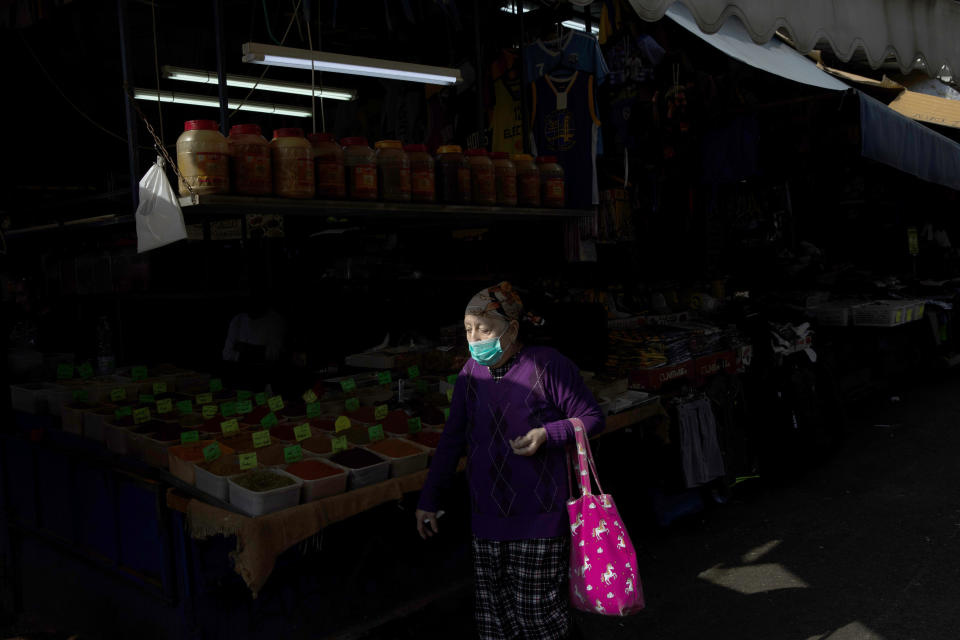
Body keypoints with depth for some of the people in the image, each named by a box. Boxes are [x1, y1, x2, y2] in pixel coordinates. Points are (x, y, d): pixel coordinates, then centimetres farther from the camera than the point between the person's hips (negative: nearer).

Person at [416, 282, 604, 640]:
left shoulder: (546, 365, -9)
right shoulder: (471, 373, 6)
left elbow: (592, 418, -2)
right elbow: (453, 439, 12)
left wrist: (547, 433, -18)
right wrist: (429, 498, 12)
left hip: (539, 518, -5)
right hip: (487, 517, 5)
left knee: (538, 611, 3)